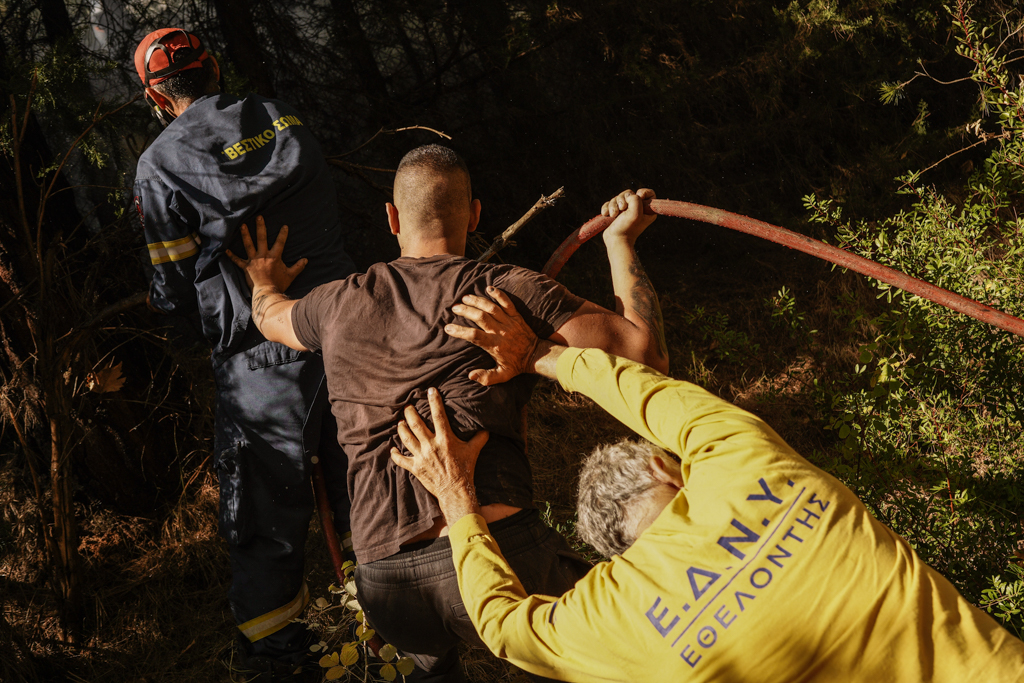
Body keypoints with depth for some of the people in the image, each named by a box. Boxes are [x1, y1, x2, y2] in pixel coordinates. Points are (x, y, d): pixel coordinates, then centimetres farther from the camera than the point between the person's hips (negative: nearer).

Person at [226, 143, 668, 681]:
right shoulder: (508, 290, 1)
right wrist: (620, 241, 10)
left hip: (386, 590, 4)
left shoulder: (340, 303, 14)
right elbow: (645, 349, -3)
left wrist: (266, 282, 62)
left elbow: (269, 314, 38)